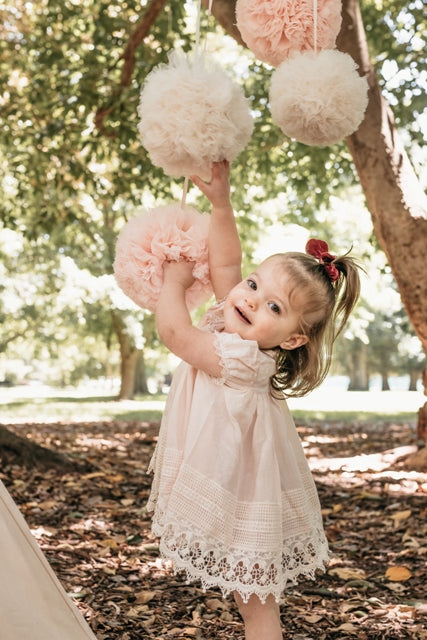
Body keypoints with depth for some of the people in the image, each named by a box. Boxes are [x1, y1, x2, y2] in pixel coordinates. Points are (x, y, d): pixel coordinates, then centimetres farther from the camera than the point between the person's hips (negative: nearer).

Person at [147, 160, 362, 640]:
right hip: (227, 493, 9)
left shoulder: (244, 358, -27)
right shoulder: (230, 328, -3)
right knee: (251, 594, 20)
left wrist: (174, 281, -10)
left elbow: (173, 331, -26)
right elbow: (225, 265, 1)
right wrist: (220, 203, -7)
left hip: (242, 506, -9)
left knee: (254, 600, 4)